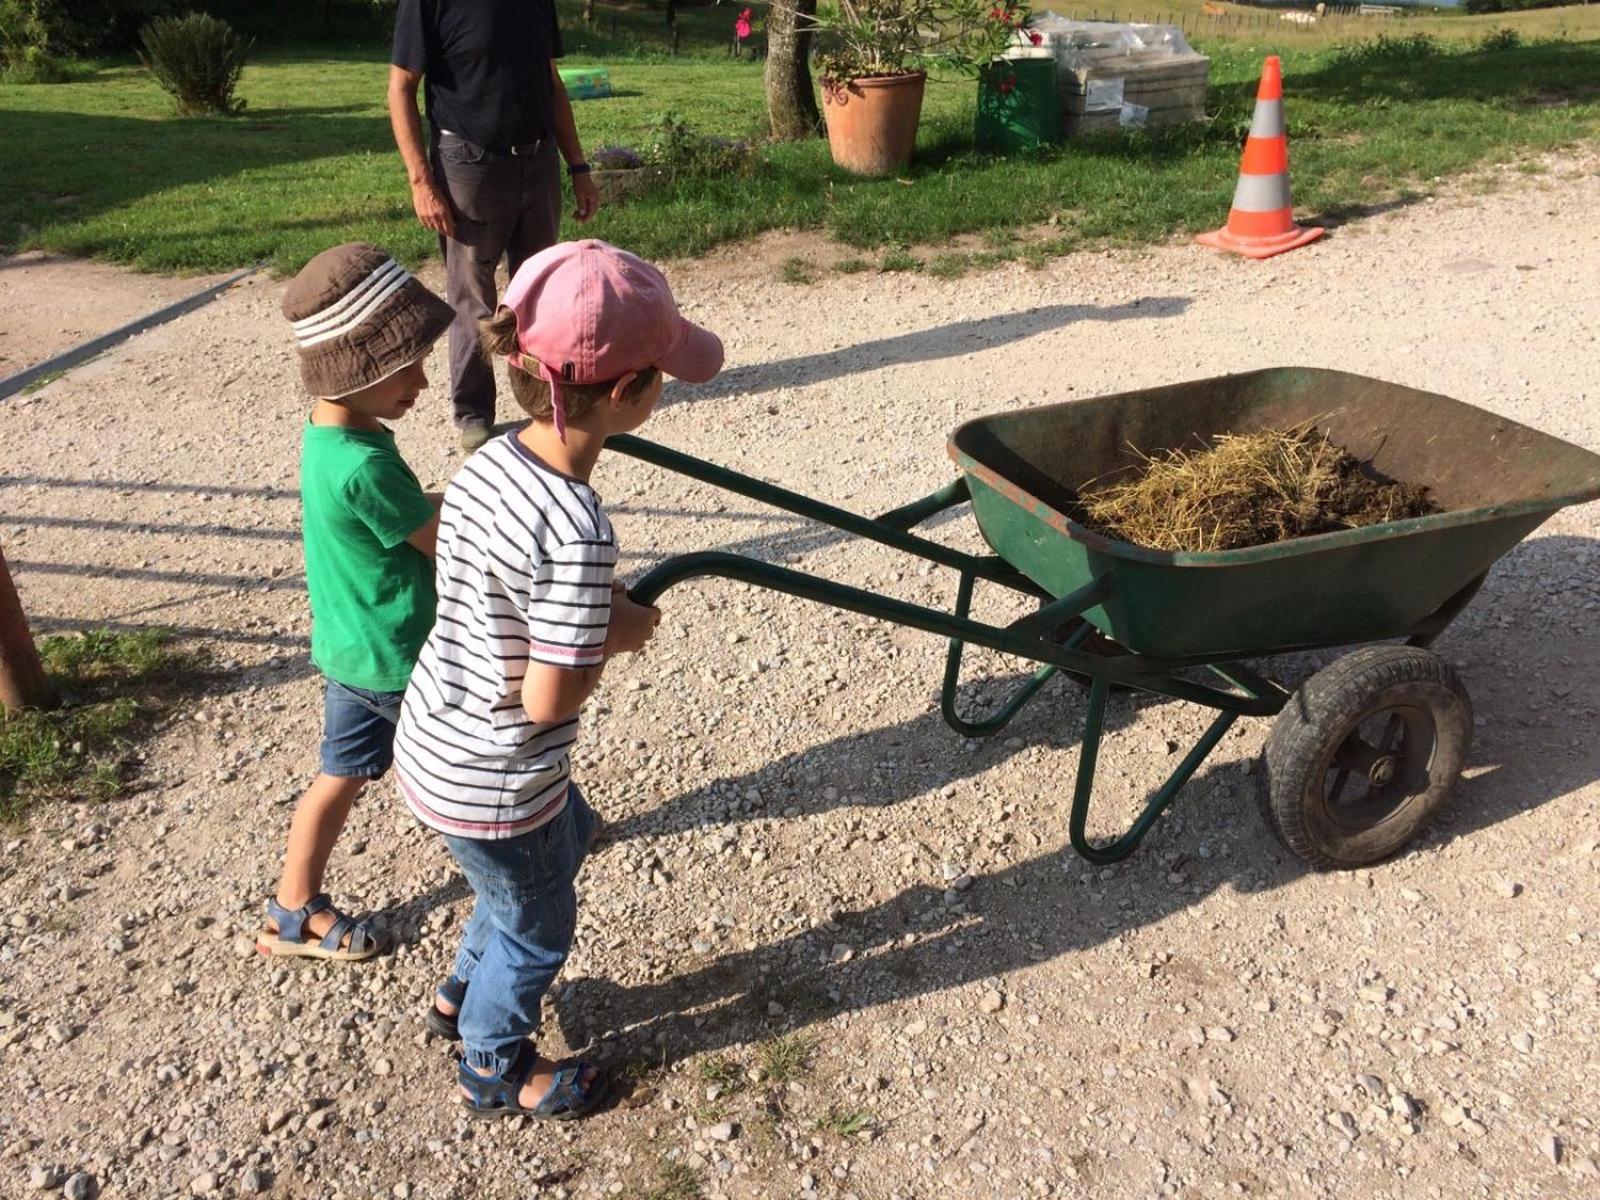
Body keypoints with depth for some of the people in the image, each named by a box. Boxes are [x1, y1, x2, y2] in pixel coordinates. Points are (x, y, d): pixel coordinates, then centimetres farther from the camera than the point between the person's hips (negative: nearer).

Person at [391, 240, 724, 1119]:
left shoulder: (490, 460, -7)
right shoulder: (577, 532, -33)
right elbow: (548, 700, -28)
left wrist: (592, 612, -2)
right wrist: (618, 634, -11)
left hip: (434, 741, 8)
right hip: (490, 784, -8)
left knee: (567, 835, 34)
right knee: (538, 928, 21)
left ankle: (463, 995, 56)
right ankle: (494, 1069, 51)